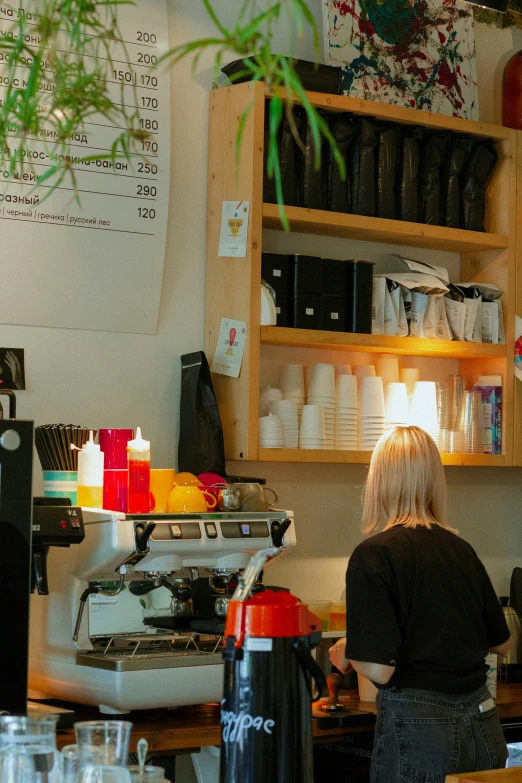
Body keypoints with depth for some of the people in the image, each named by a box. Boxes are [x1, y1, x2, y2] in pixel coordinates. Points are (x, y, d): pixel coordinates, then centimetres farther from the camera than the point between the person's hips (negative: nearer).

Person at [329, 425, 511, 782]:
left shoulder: (374, 556, -13)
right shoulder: (461, 549, 4)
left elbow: (379, 669, -17)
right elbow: (501, 642, 17)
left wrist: (346, 653, 4)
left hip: (419, 727, -5)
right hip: (482, 723, 5)